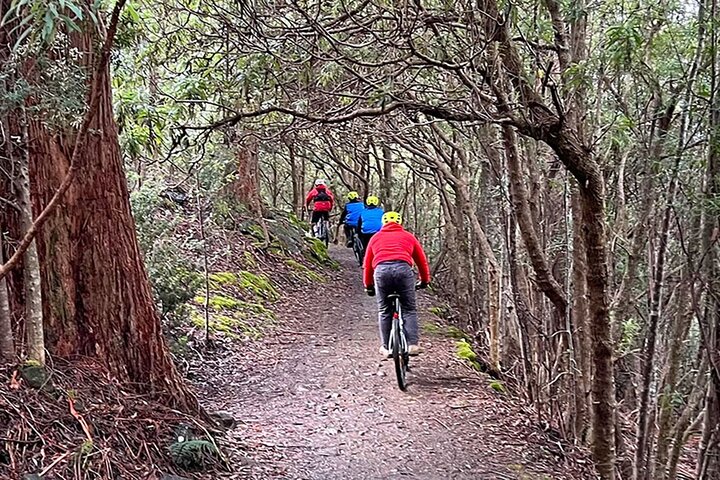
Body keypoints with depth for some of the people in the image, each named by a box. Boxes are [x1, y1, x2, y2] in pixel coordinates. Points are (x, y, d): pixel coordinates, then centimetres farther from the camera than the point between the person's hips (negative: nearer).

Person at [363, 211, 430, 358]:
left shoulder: (376, 237, 29)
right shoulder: (408, 236, 26)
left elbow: (367, 264, 28)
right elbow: (422, 260, 28)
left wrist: (368, 285, 37)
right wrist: (425, 280, 40)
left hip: (381, 270, 1)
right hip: (403, 268, -1)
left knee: (384, 311, 13)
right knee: (409, 309, 9)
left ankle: (386, 347, 13)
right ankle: (413, 344, -2)